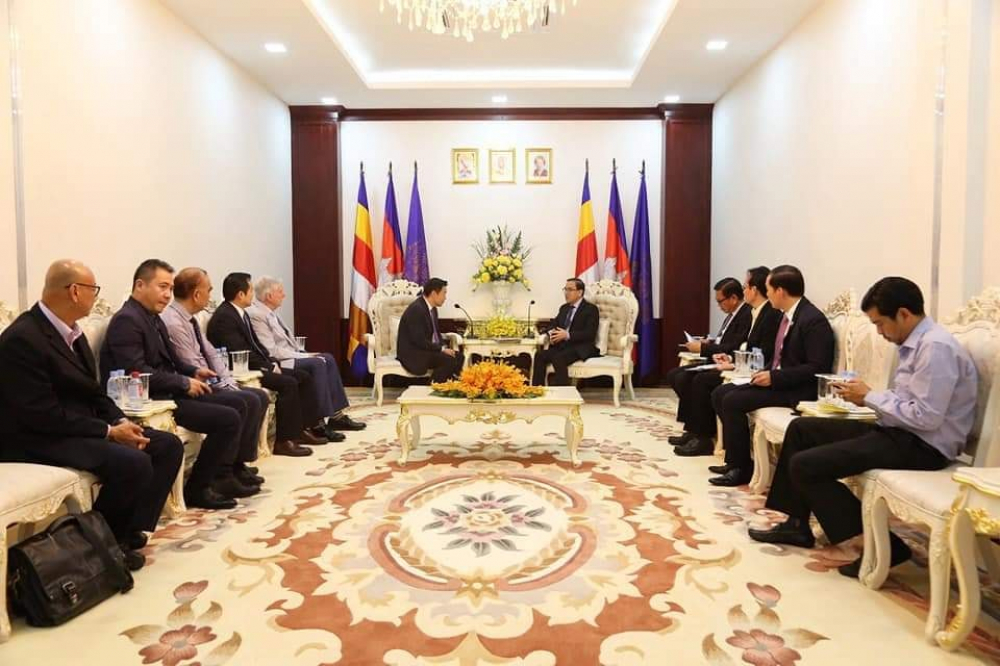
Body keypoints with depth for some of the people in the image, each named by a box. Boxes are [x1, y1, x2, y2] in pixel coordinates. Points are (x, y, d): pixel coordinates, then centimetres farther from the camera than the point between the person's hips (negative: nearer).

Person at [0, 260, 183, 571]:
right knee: (134, 463, -29)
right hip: (39, 437, -9)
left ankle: (130, 531, 2)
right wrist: (109, 431, -21)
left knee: (169, 445, -2)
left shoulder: (72, 332, 8)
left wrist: (121, 422, -5)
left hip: (81, 426, 9)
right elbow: (44, 416, -24)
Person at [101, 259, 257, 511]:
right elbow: (136, 372, -24)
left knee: (237, 404, 7)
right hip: (149, 400, -10)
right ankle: (196, 489, -4)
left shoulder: (154, 319, 14)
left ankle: (222, 476, 8)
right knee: (228, 419, -18)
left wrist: (194, 371, 4)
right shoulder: (127, 321, -15)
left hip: (168, 392, 10)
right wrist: (184, 383, -17)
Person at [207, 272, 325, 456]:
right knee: (288, 383, -26)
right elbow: (241, 353, -23)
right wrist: (269, 367, -16)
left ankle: (301, 429, 6)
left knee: (303, 377, 4)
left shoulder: (242, 313, 14)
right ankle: (283, 441, -20)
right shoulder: (224, 317, -17)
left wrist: (272, 363, 2)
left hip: (256, 365, 10)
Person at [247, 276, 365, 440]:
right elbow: (272, 351, -20)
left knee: (328, 358, 0)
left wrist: (303, 353, 2)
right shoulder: (256, 314, -16)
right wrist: (304, 356, -16)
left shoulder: (270, 312, 13)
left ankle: (336, 415, -1)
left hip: (288, 356, 10)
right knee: (317, 364, -24)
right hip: (276, 363, -10)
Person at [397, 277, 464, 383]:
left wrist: (444, 347, -3)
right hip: (413, 353, -10)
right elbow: (419, 340, -25)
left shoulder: (433, 309, 9)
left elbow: (436, 333, 17)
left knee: (459, 357, -2)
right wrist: (442, 349, -19)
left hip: (429, 348, 10)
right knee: (449, 360, -23)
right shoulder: (416, 309, -21)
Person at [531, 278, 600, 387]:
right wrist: (552, 334, -4)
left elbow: (590, 334, -13)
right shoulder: (564, 308, 20)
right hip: (562, 345, 7)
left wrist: (567, 335, -23)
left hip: (580, 348, -6)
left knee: (558, 358, -34)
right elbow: (554, 325, 21)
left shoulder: (591, 309, -2)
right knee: (540, 355, -20)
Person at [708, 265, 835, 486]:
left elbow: (818, 368, -22)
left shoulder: (813, 320, -17)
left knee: (733, 401, -21)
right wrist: (766, 373, 2)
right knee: (720, 393, 1)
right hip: (777, 380, 10)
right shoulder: (787, 316, 11)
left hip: (797, 390, -10)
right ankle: (736, 458, 6)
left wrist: (774, 377, -22)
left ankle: (740, 468, -8)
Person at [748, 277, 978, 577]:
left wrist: (870, 396, -14)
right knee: (801, 428, 11)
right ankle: (797, 524, 15)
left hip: (921, 445, -10)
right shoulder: (917, 342, 12)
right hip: (898, 432, 10)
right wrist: (864, 396, 0)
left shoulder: (936, 347, -19)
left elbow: (926, 416, -25)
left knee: (804, 465, -17)